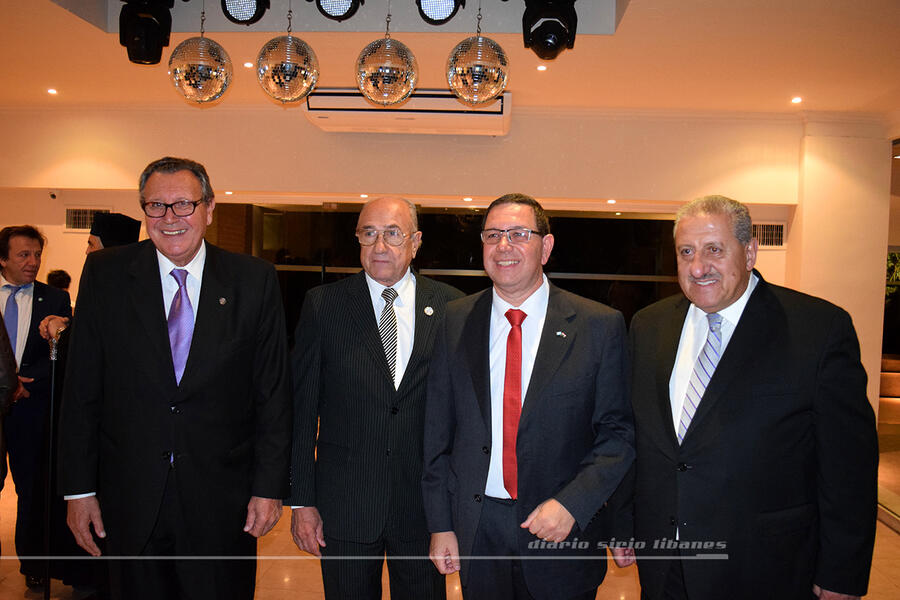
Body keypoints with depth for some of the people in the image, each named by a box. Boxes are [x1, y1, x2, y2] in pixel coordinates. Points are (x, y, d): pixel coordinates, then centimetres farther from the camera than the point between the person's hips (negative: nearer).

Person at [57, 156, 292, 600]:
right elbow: (82, 391, 1)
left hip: (222, 503, -1)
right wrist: (80, 489, 0)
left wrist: (269, 486, -5)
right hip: (130, 502, 1)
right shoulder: (105, 274, -1)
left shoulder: (254, 281, -4)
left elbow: (274, 392, -3)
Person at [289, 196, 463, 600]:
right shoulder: (322, 304, -3)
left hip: (424, 502, 1)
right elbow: (301, 408, -2)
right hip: (344, 502, 0)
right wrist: (302, 501, -3)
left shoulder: (450, 306, -2)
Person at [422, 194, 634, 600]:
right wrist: (440, 524, 1)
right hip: (477, 531, 2)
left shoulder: (600, 326, -7)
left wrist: (572, 504, -17)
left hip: (563, 535, -1)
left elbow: (618, 432, -5)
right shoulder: (455, 321, 0)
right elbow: (438, 431, 2)